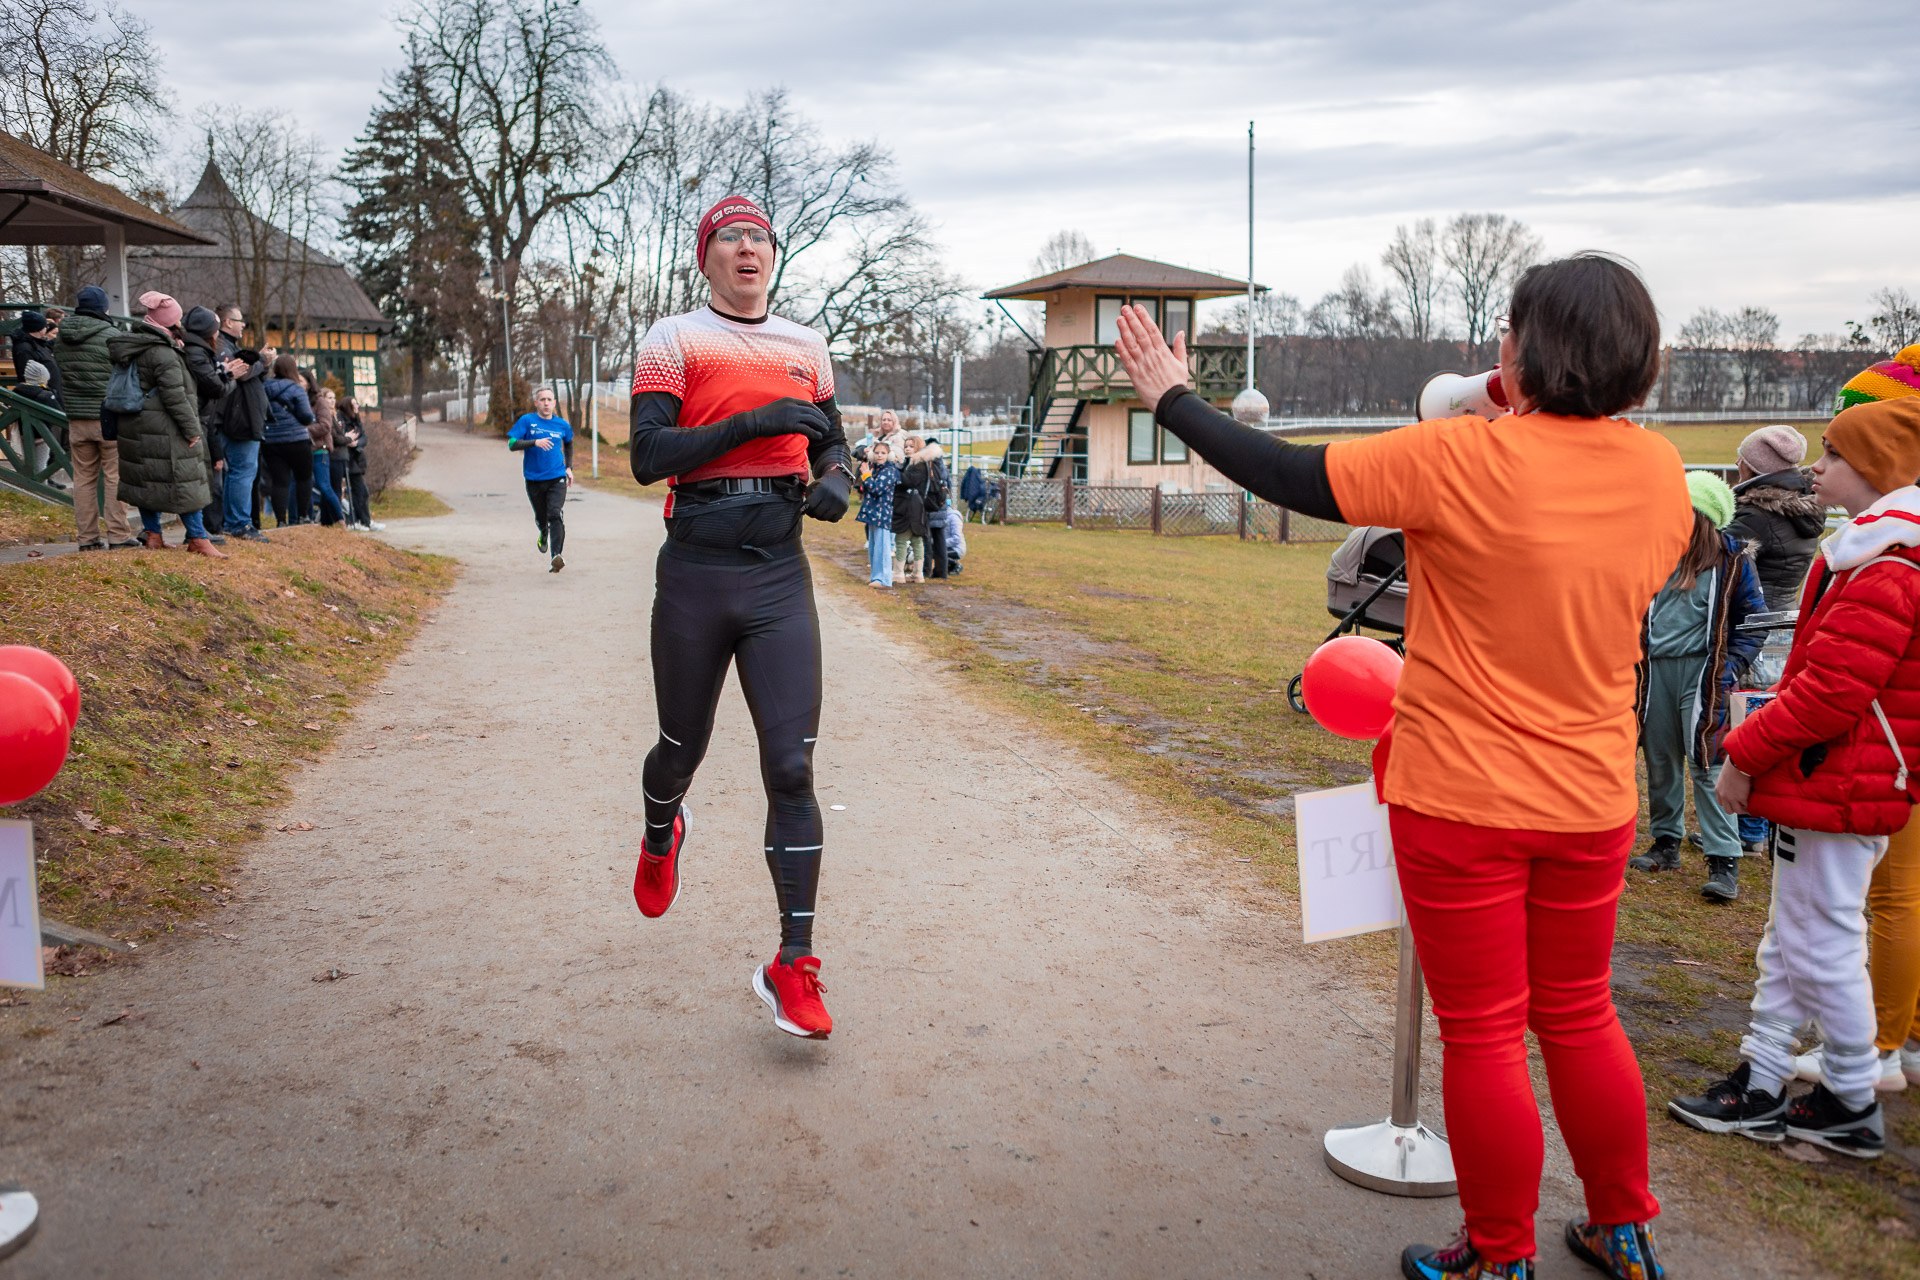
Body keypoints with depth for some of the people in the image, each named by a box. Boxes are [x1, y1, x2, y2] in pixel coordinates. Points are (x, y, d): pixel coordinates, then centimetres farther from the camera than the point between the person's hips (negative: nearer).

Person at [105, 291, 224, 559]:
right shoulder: (163, 353, -16)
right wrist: (192, 429, -15)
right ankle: (198, 539, -3)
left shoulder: (134, 348, 13)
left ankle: (152, 534, 19)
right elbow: (175, 395, -19)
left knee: (146, 478, 14)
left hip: (135, 425, 10)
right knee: (184, 480, -5)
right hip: (162, 429, -10)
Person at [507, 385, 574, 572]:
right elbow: (512, 444, -12)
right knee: (541, 517, 16)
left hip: (557, 479, 0)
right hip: (534, 479, 1)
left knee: (556, 516, -19)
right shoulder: (527, 421, -3)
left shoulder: (562, 425, 5)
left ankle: (556, 556, -28)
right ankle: (544, 534, 52)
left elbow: (569, 444, 26)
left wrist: (569, 467, 17)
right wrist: (535, 442, -26)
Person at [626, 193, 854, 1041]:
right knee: (683, 748, 14)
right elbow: (648, 456, -11)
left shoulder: (806, 347, 13)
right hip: (695, 573, -2)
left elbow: (831, 441, 24)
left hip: (779, 575, 2)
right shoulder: (674, 340, 0)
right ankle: (661, 838, 51)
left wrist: (835, 482, 1)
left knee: (791, 768, -6)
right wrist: (752, 422, -19)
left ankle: (792, 965, -1)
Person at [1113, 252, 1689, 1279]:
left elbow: (1292, 477, -16)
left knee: (1483, 1032, 8)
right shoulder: (1660, 473, -3)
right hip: (1592, 798, 6)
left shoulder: (1468, 459, -20)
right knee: (1579, 1016, 21)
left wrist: (1173, 399, -3)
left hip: (1462, 797, -5)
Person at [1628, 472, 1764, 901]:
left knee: (1707, 764, -8)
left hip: (1701, 672, -5)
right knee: (1660, 761, 11)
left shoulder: (1732, 560, -5)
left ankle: (1723, 861, -3)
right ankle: (1666, 843, 25)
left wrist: (1730, 668, -10)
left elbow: (1752, 622, -1)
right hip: (1656, 669, 5)